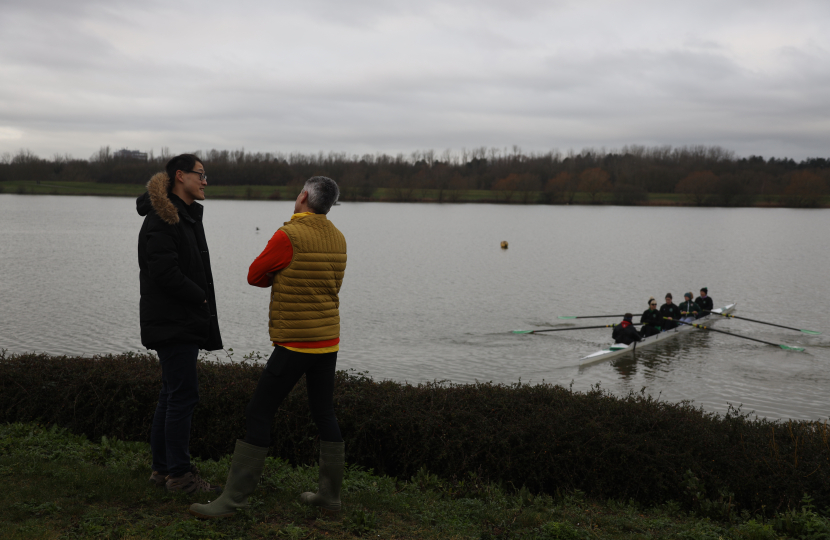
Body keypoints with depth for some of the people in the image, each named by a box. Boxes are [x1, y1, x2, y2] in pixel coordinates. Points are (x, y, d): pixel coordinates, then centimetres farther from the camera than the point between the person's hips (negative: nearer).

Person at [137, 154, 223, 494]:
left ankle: (162, 468, 22)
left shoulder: (186, 215, 17)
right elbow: (164, 272, -23)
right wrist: (200, 298, -13)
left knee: (173, 393, 14)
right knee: (184, 395, -7)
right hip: (172, 322, -10)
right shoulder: (162, 218, -14)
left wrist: (202, 302, 8)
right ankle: (179, 474, 1)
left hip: (184, 321, 10)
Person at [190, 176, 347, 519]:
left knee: (258, 414, -3)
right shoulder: (337, 239, 7)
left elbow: (255, 276, -3)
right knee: (324, 414, 14)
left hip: (295, 344, -7)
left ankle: (233, 498, -1)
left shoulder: (288, 237, -15)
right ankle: (330, 494, 21)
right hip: (328, 340, 8)